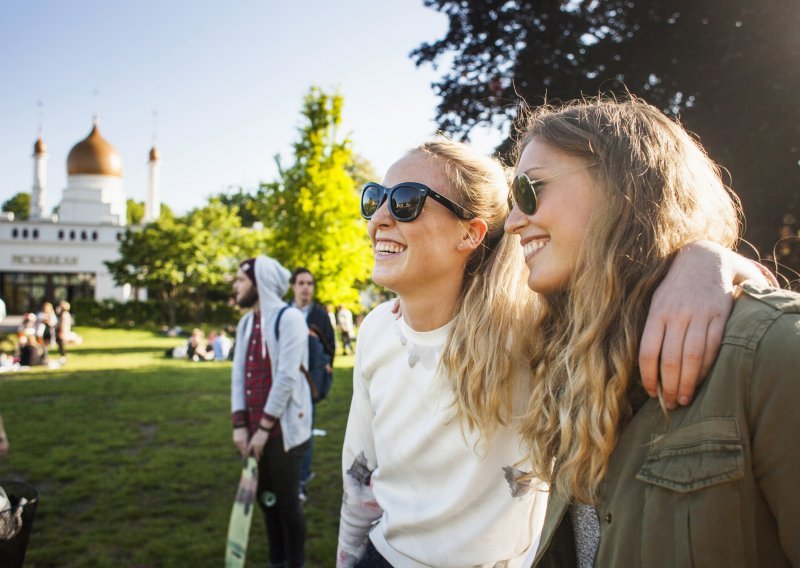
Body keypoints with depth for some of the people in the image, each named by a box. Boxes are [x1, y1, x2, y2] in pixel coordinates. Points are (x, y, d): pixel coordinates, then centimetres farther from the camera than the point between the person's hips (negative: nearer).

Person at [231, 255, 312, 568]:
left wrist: (265, 427, -15)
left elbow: (287, 377, -18)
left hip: (283, 428, -7)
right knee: (266, 498, 15)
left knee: (287, 501, 4)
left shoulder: (289, 318, -13)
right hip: (254, 428, 7)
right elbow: (238, 374, 6)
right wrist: (240, 424, -2)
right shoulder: (245, 322, 10)